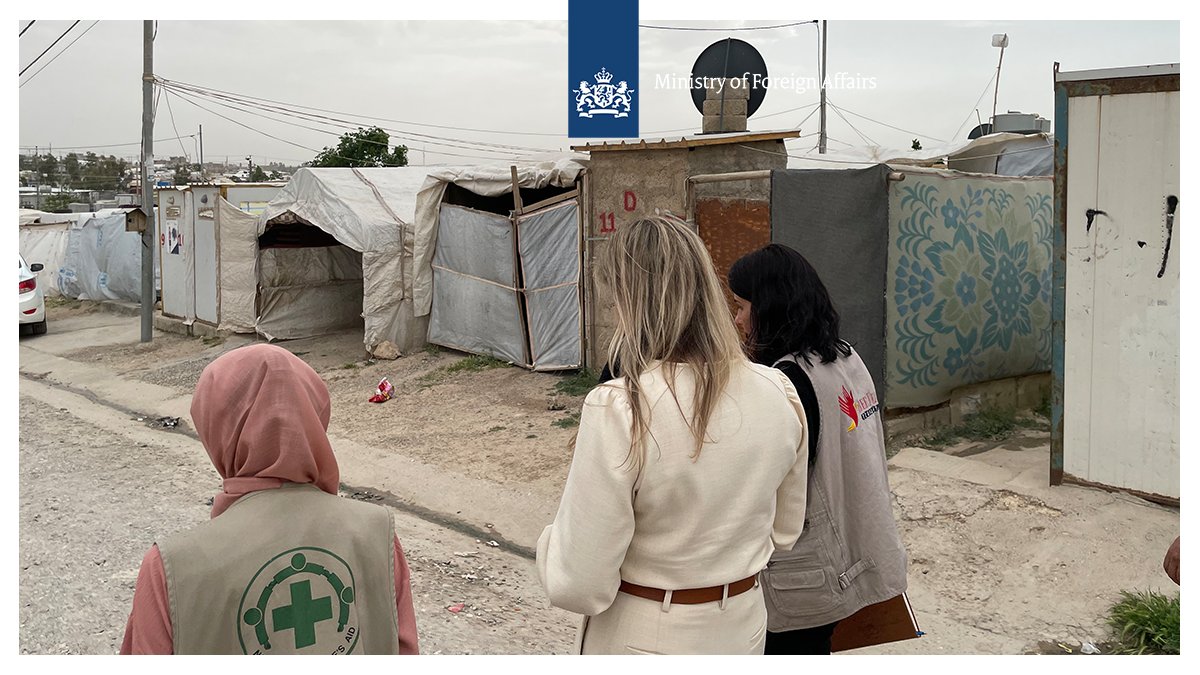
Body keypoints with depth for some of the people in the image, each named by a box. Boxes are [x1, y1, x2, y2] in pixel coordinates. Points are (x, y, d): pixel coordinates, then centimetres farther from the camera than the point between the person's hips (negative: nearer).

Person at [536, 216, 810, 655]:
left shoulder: (618, 410, -26)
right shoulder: (779, 395, -9)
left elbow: (579, 586, -23)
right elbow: (783, 532, 7)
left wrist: (551, 539, -3)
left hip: (642, 642, -5)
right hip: (743, 631, 5)